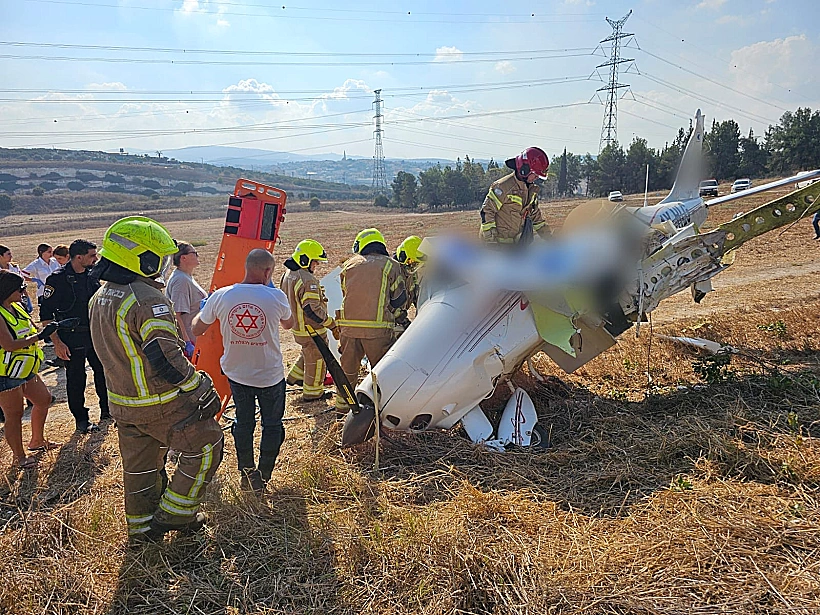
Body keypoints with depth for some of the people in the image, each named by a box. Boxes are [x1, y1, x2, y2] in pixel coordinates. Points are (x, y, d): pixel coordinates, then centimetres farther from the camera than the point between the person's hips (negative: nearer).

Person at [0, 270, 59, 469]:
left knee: (44, 400, 19)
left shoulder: (17, 307, 5)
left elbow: (31, 331, 17)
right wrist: (40, 336, -29)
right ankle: (19, 457, 18)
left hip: (25, 370, 9)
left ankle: (37, 441, 38)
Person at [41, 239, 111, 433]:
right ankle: (81, 420, 19)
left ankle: (107, 410, 29)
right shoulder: (57, 279, -14)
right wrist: (57, 343, -18)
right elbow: (46, 315, -14)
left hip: (95, 336, 6)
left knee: (104, 372, 12)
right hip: (72, 340, -6)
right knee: (76, 380, 6)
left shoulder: (91, 276, 5)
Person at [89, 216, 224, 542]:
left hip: (122, 402, 9)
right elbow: (167, 358, -29)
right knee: (205, 444, 8)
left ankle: (142, 527, 37)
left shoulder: (100, 297, 5)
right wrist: (201, 389, -19)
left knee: (140, 464, 21)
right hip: (161, 404, -9)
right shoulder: (148, 299, -25)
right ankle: (175, 512, 15)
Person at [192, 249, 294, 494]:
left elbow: (196, 329, 1)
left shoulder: (221, 296, -13)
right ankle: (263, 476, 21)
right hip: (270, 375, -2)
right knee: (272, 425, 16)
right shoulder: (276, 297, -17)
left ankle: (247, 473, 27)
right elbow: (289, 324, 5)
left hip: (237, 374, 3)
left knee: (243, 423, 20)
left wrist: (202, 310, 22)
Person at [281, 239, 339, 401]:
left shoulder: (288, 275, 6)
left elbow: (285, 302, 17)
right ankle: (312, 392, 20)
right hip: (312, 329, -9)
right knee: (316, 360, 7)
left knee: (307, 353, 30)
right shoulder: (307, 280, -26)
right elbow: (312, 309, -29)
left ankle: (295, 376, 40)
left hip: (297, 328, 9)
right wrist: (332, 325, -22)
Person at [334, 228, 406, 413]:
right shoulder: (390, 265, 2)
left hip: (349, 326, 4)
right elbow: (399, 299, 1)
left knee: (348, 367, 18)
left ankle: (343, 404, 31)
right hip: (378, 329, -3)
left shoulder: (349, 264, 12)